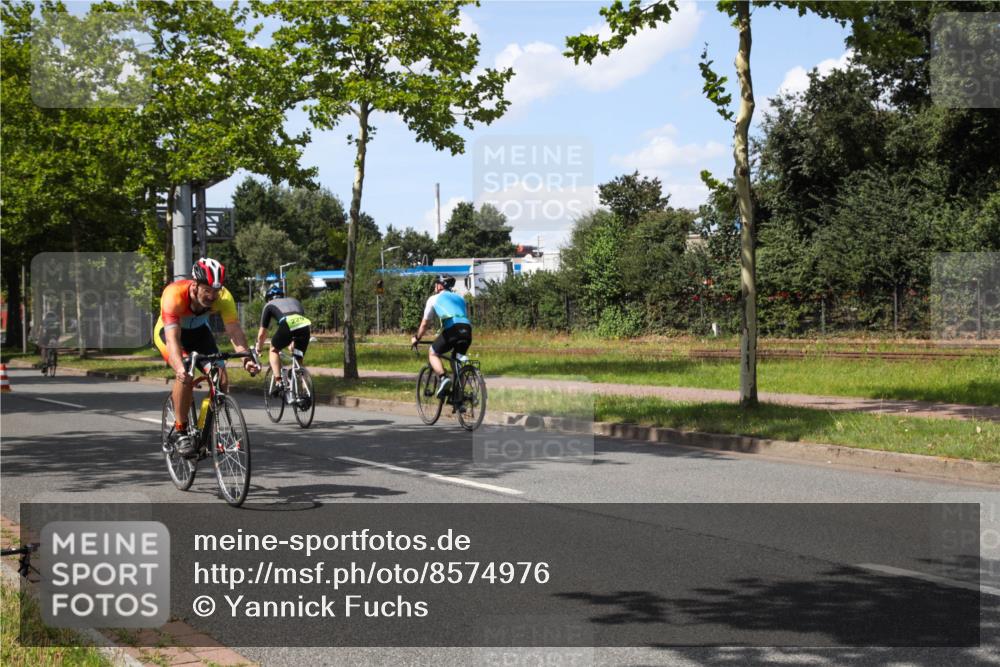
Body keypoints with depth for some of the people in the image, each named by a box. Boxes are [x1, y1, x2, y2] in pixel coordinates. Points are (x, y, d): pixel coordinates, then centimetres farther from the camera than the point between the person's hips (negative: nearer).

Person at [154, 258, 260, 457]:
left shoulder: (223, 297, -29)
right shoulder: (174, 294, -39)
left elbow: (235, 330, -33)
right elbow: (172, 337, -46)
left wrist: (247, 358, -51)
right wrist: (180, 368, -62)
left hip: (198, 330, 4)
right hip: (168, 331, -4)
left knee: (221, 380, -14)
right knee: (185, 376, -29)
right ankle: (181, 433, -14)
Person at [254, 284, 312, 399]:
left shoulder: (270, 305, 30)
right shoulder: (294, 301, 40)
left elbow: (262, 334, 33)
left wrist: (258, 348, 51)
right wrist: (293, 343, 62)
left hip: (287, 324, -3)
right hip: (305, 326, 3)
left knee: (274, 350, 23)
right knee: (298, 360, 20)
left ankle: (278, 382, 7)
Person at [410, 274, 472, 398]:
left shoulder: (434, 299, 19)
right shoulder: (459, 298, 31)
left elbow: (425, 324, 21)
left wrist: (416, 338, 35)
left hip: (452, 329, -5)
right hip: (467, 329, 5)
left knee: (432, 353, 15)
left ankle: (443, 377, -11)